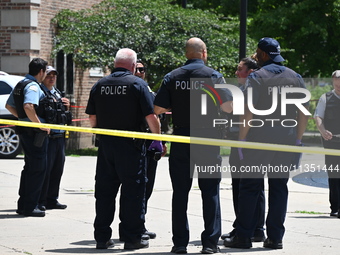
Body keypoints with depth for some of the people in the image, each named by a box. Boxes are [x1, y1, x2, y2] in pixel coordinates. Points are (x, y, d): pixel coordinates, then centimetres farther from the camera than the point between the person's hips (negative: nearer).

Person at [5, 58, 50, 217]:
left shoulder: (20, 85, 15)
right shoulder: (33, 86, -16)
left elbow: (9, 105, 25)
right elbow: (28, 107, -31)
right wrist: (40, 124, -24)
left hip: (24, 130, 10)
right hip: (35, 132, -10)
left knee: (30, 167, 16)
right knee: (38, 168, -5)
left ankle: (23, 204, 19)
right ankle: (30, 206, -5)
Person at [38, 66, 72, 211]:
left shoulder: (57, 94, 20)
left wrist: (66, 108, 9)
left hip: (60, 137, 8)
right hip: (47, 137, -8)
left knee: (57, 170, 11)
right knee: (45, 169, -8)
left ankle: (52, 200, 19)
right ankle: (40, 202, -3)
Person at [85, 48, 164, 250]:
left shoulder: (100, 85, 7)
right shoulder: (138, 84, -7)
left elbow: (92, 118, 9)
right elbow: (151, 116, -10)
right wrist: (157, 139, 2)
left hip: (105, 143, 4)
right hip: (130, 145, -4)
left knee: (104, 190, 10)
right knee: (132, 192, 2)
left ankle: (102, 237, 12)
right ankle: (132, 237, 3)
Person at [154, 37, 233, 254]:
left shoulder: (172, 77, 1)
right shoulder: (213, 76, -5)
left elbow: (158, 109, -1)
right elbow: (228, 106, -10)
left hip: (181, 141, 2)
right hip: (208, 140, -2)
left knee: (180, 192, 7)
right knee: (210, 192, 4)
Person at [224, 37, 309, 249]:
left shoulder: (257, 77, -7)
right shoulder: (295, 78, 8)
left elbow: (248, 113, -12)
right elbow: (304, 113, 8)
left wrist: (241, 139, -6)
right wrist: (298, 139, 15)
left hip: (258, 141, -4)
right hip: (286, 144, 4)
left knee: (250, 187, 1)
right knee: (279, 188, 8)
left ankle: (244, 236, 1)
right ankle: (275, 237, 7)